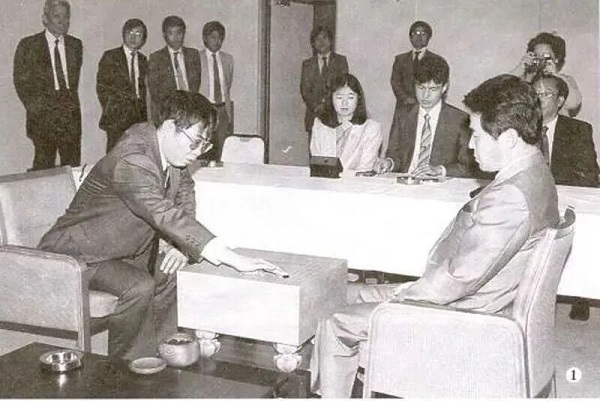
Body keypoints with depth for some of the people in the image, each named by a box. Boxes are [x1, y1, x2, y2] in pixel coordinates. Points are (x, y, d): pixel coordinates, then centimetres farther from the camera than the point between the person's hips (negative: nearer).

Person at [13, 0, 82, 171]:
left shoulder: (75, 45, 13)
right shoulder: (28, 45, 2)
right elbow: (20, 80, 3)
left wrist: (70, 98, 6)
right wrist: (33, 105, -3)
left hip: (70, 111, 3)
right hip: (42, 114, -3)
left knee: (73, 164, 1)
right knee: (43, 164, -4)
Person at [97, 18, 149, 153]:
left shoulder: (143, 60, 16)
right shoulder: (110, 57, 2)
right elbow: (102, 88, -2)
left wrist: (144, 115, 8)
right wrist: (110, 111, -6)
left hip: (139, 118, 4)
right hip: (117, 116, -4)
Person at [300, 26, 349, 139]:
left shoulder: (340, 60, 11)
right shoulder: (307, 64, 15)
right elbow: (305, 90, 6)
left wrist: (326, 103, -11)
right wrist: (315, 107, -11)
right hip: (314, 115, 2)